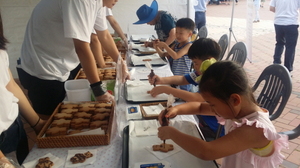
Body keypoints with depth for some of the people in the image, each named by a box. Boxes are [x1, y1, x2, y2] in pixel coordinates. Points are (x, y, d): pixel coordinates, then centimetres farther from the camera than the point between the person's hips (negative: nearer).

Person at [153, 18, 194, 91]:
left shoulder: (189, 46, -13)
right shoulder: (176, 44, 11)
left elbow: (175, 56, -26)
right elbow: (164, 55, 12)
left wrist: (165, 46, -23)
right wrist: (157, 48, -5)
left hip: (183, 80, -7)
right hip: (173, 77, 7)